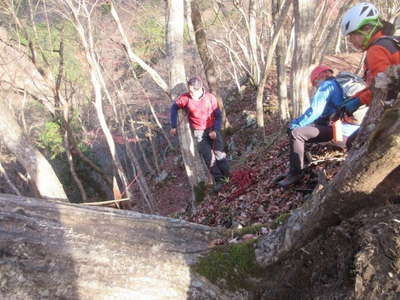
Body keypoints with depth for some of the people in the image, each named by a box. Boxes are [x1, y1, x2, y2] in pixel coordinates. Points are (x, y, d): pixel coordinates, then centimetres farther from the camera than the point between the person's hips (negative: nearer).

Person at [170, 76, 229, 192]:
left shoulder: (210, 98, -10)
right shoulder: (185, 98, -10)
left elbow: (218, 116, -3)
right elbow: (174, 108, 5)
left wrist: (215, 130, -16)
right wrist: (173, 126, 3)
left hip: (213, 129, 0)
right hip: (199, 132, 0)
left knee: (219, 153, -10)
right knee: (208, 157, -9)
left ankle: (228, 177, 6)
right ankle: (219, 180, -1)